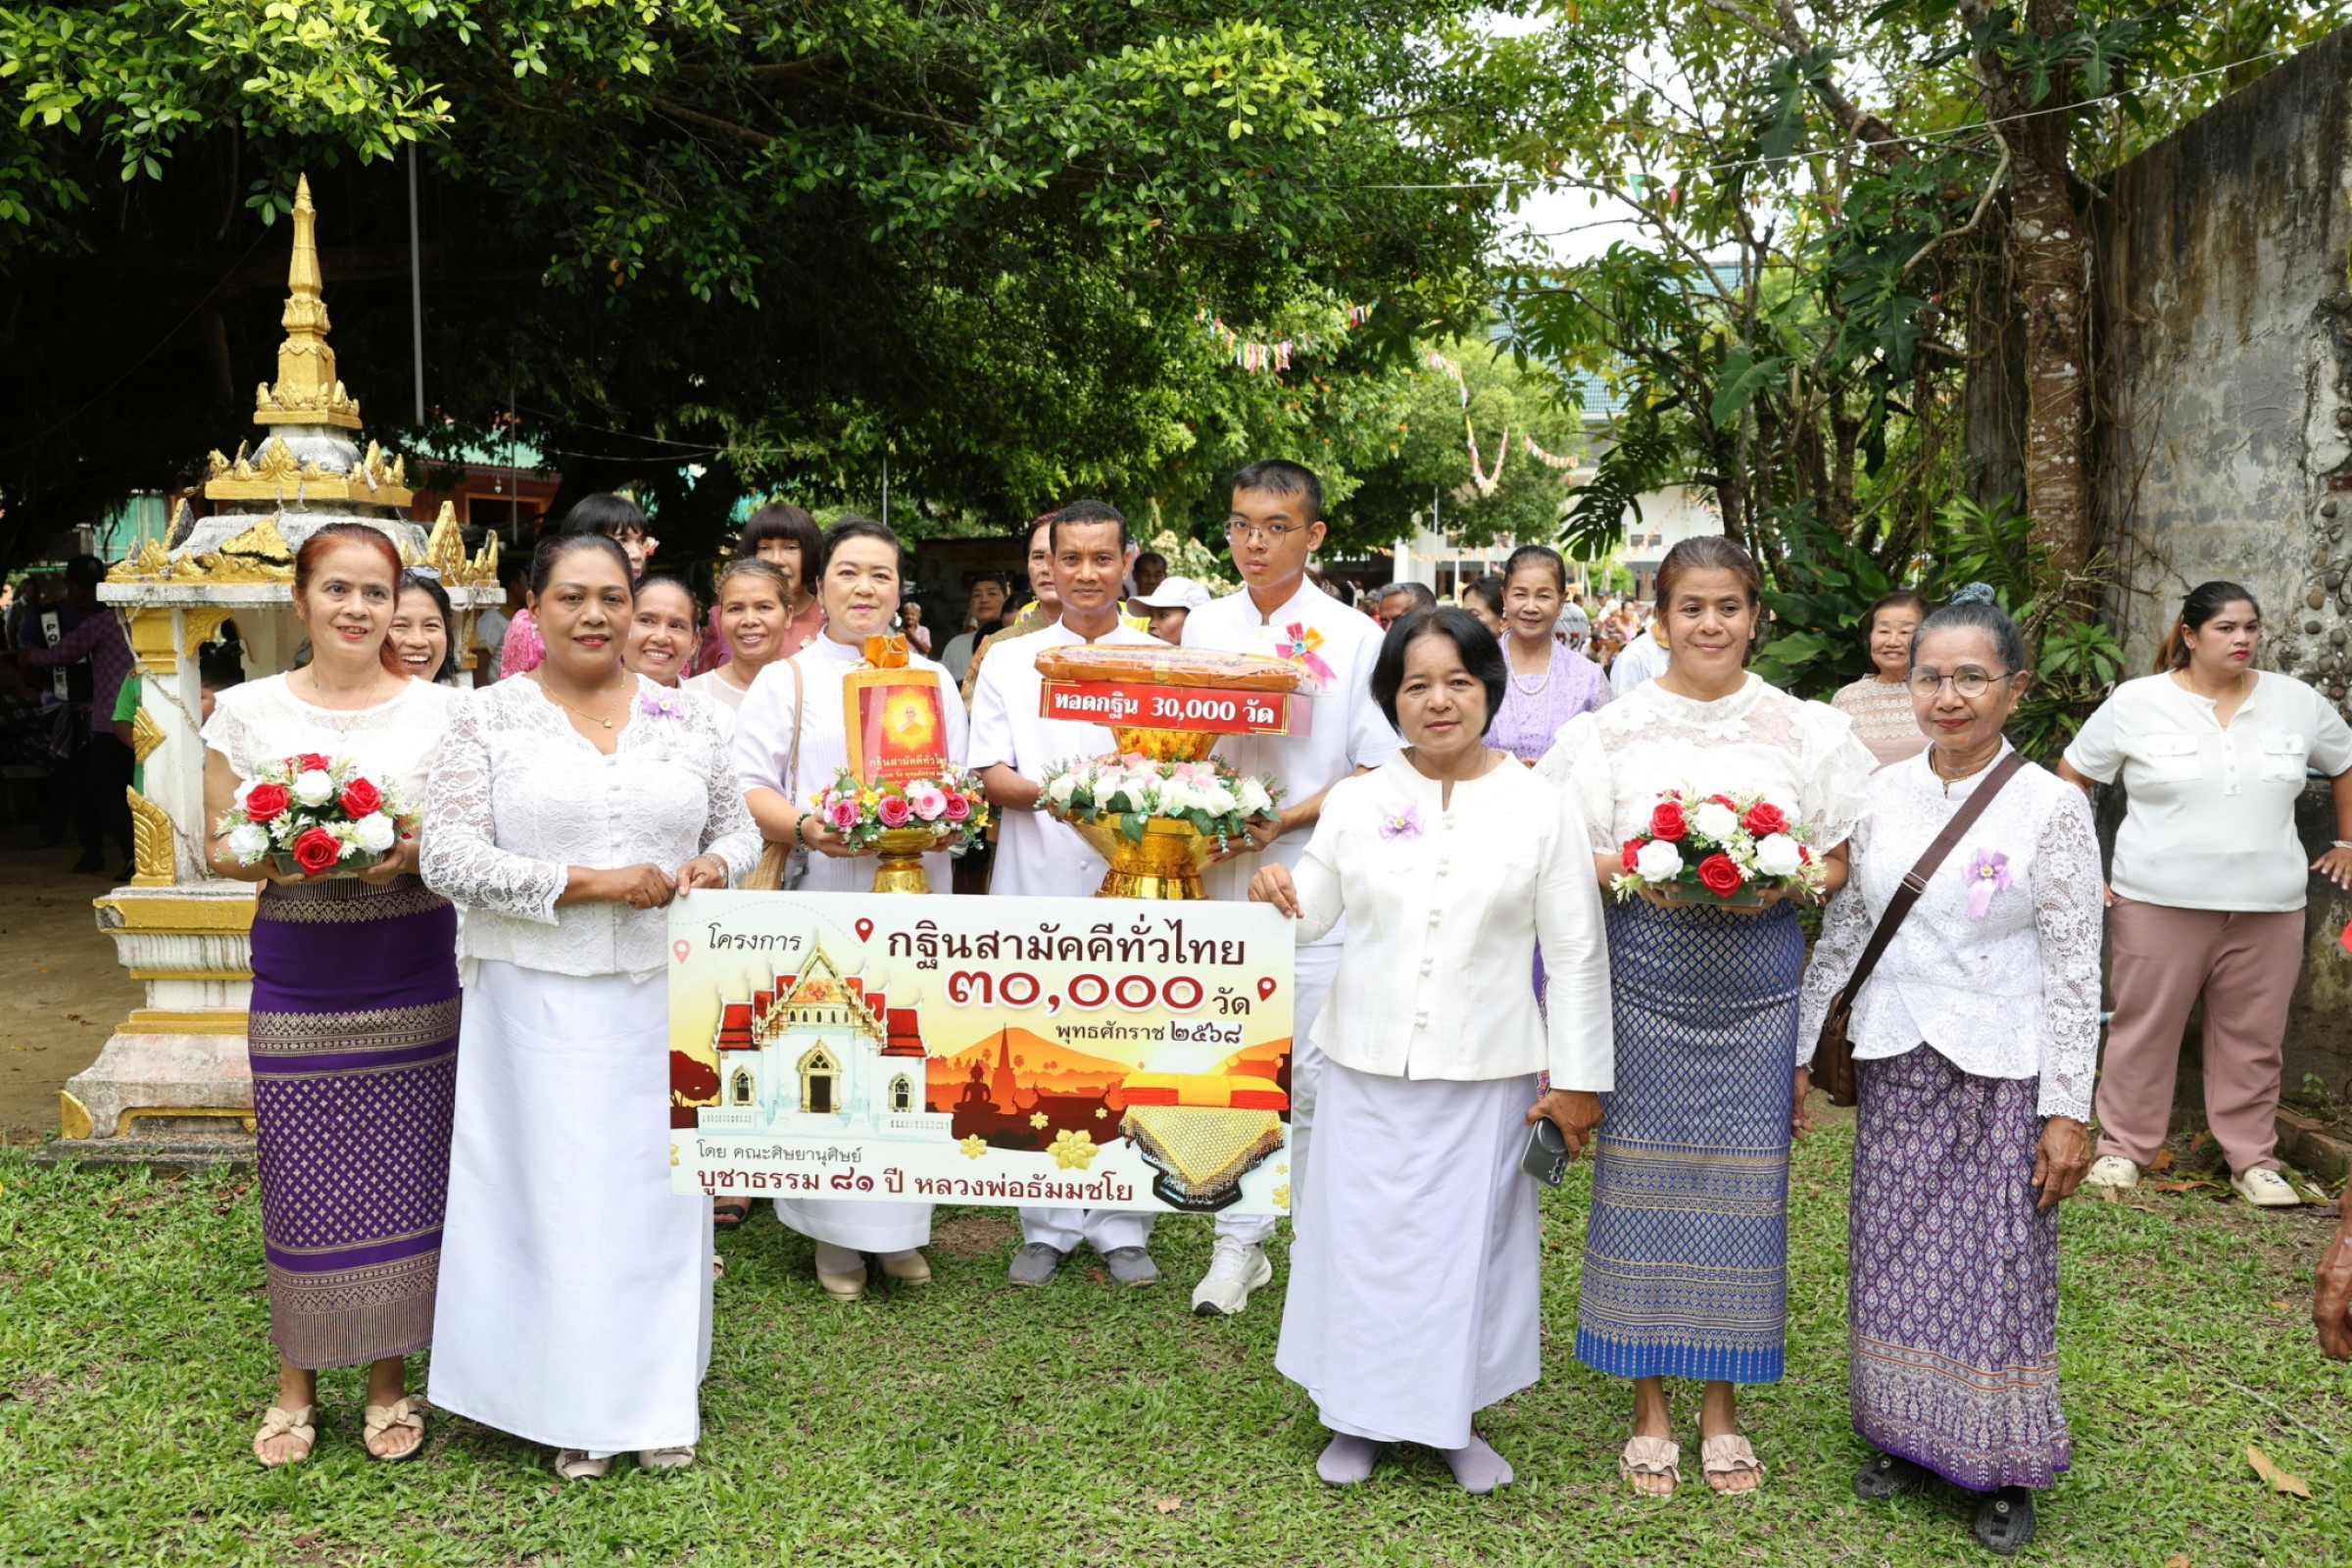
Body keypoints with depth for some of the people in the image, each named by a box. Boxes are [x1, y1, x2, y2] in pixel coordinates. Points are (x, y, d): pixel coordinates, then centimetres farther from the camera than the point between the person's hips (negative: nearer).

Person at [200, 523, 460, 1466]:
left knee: (400, 1177, 5)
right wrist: (271, 858, -13)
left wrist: (414, 855, -15)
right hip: (295, 975, 1)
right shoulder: (247, 711, 4)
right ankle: (297, 1379, 24)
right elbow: (218, 848, 8)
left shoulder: (440, 711, 2)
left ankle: (389, 1376, 23)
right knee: (301, 1182, 4)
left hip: (411, 982, 0)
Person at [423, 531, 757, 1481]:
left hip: (661, 995, 3)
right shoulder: (487, 719, -2)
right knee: (553, 1191, 4)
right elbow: (448, 859, -9)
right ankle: (570, 1408, 20)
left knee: (658, 1185, 9)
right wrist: (591, 883, -16)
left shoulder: (685, 718, 7)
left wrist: (713, 866, -9)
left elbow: (737, 828, 15)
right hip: (539, 999, -2)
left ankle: (656, 1396, 25)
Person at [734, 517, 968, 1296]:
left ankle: (900, 1227, 13)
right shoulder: (788, 678, 9)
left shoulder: (932, 679, 18)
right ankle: (836, 1237, 7)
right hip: (822, 896, -2)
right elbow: (746, 786, 0)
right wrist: (804, 828, -19)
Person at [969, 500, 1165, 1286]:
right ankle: (1047, 1226, 20)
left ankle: (1122, 1227, 18)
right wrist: (1056, 791, -17)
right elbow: (990, 776, 2)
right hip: (1036, 889, 1)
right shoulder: (1009, 661, 9)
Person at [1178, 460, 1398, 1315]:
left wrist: (1285, 819, -16)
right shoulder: (1204, 627, 9)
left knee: (1316, 1074, 0)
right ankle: (1239, 1243, 21)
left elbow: (1379, 776, -3)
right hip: (1221, 877, 3)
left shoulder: (1355, 636, -1)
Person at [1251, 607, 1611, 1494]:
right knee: (1361, 1233, 8)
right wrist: (1273, 899, -14)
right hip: (1367, 1066, 1)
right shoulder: (1355, 803, 2)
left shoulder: (1541, 809, -3)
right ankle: (1357, 1416, 27)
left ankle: (1458, 1419, 29)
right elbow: (1312, 916, 10)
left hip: (1485, 1075, -1)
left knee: (1468, 1241, 9)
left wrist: (1577, 1079, -2)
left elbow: (1577, 954, 0)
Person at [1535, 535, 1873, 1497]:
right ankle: (1649, 1409, 18)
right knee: (1644, 1178, 3)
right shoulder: (1614, 728, 3)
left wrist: (1784, 881, -12)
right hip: (1644, 976, -1)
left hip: (1756, 981, 1)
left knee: (1741, 1182, 5)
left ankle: (1722, 1405, 22)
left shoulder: (1804, 730, 7)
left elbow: (1840, 861, 8)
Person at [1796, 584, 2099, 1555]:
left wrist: (2069, 1109, -10)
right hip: (1896, 1066, 3)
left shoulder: (2052, 807, -8)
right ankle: (1907, 1438, 29)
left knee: (2001, 1267, 3)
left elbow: (2075, 969, -7)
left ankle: (2004, 1469, 22)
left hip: (2004, 1074, -3)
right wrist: (1798, 1051, 8)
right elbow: (1840, 931, 8)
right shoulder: (1879, 796, 2)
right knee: (1894, 1257, 10)